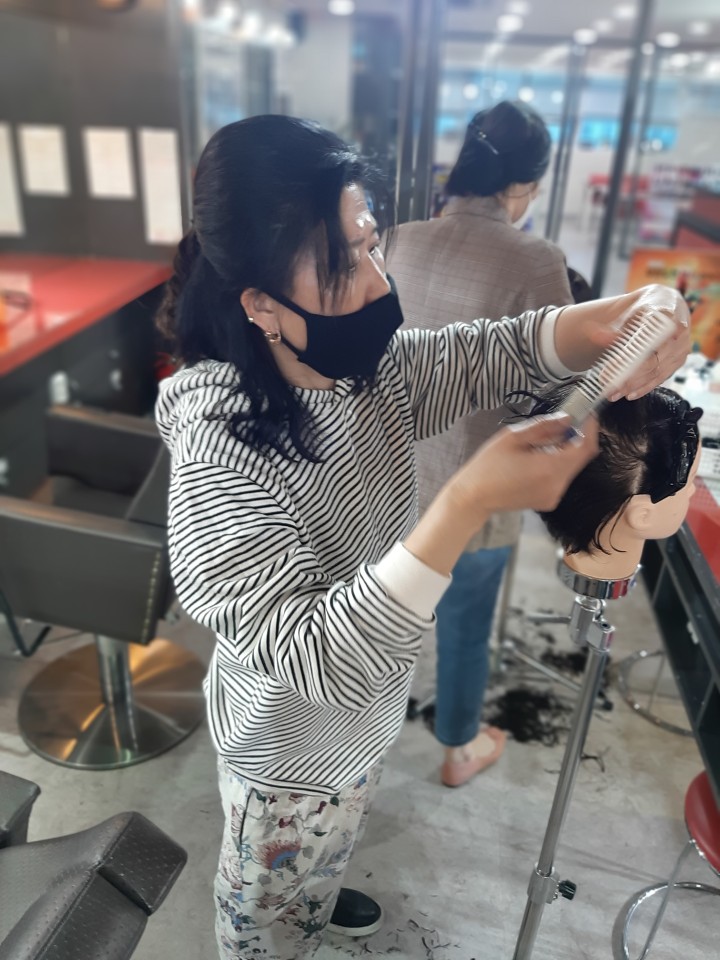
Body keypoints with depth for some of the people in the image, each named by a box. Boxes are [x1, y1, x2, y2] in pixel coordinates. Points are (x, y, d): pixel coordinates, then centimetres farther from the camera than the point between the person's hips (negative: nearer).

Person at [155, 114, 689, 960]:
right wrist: (471, 502, -49)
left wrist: (599, 325, -32)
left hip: (362, 715, 7)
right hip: (292, 754, -7)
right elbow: (314, 655, -40)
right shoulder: (219, 464, -38)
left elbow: (482, 356, -10)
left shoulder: (368, 365, -17)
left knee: (324, 855, 40)